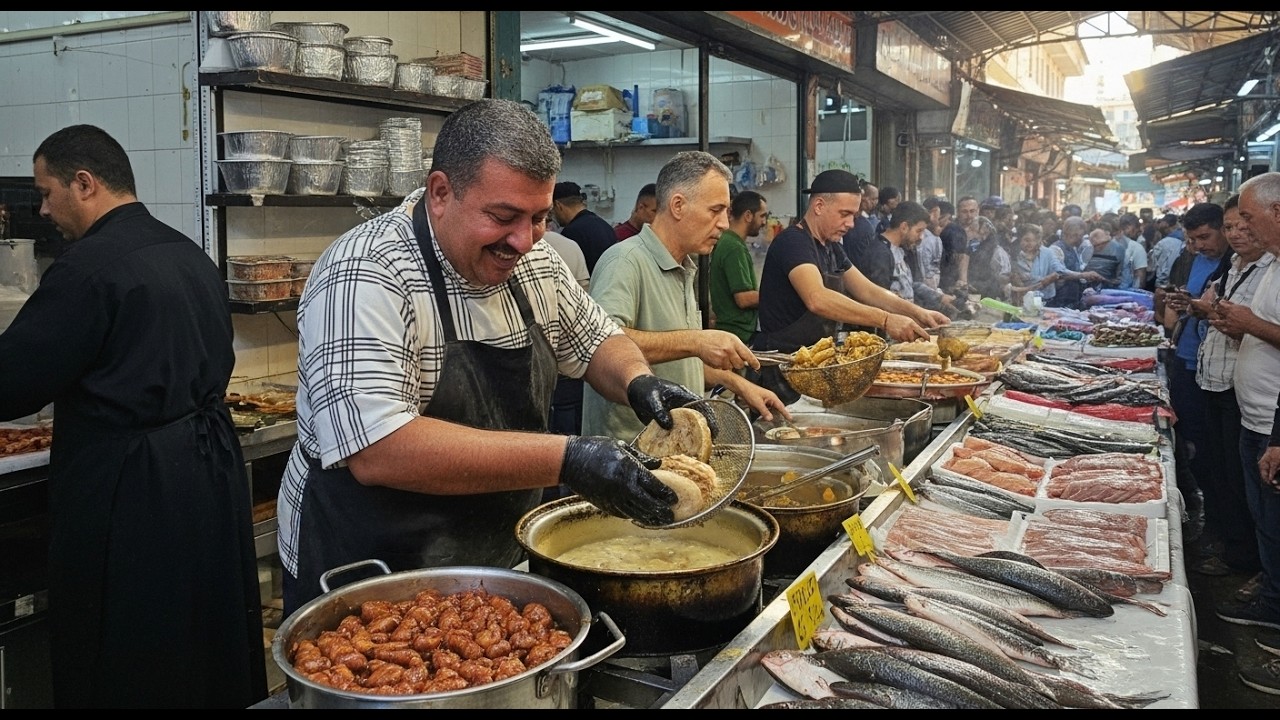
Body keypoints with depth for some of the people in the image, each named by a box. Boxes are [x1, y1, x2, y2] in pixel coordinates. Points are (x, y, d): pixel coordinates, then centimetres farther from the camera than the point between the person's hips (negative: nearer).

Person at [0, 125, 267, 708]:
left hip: (130, 490, -8)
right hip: (211, 468, 8)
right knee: (210, 654, 19)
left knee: (126, 676, 6)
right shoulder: (192, 256, 10)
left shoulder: (88, 267, -16)